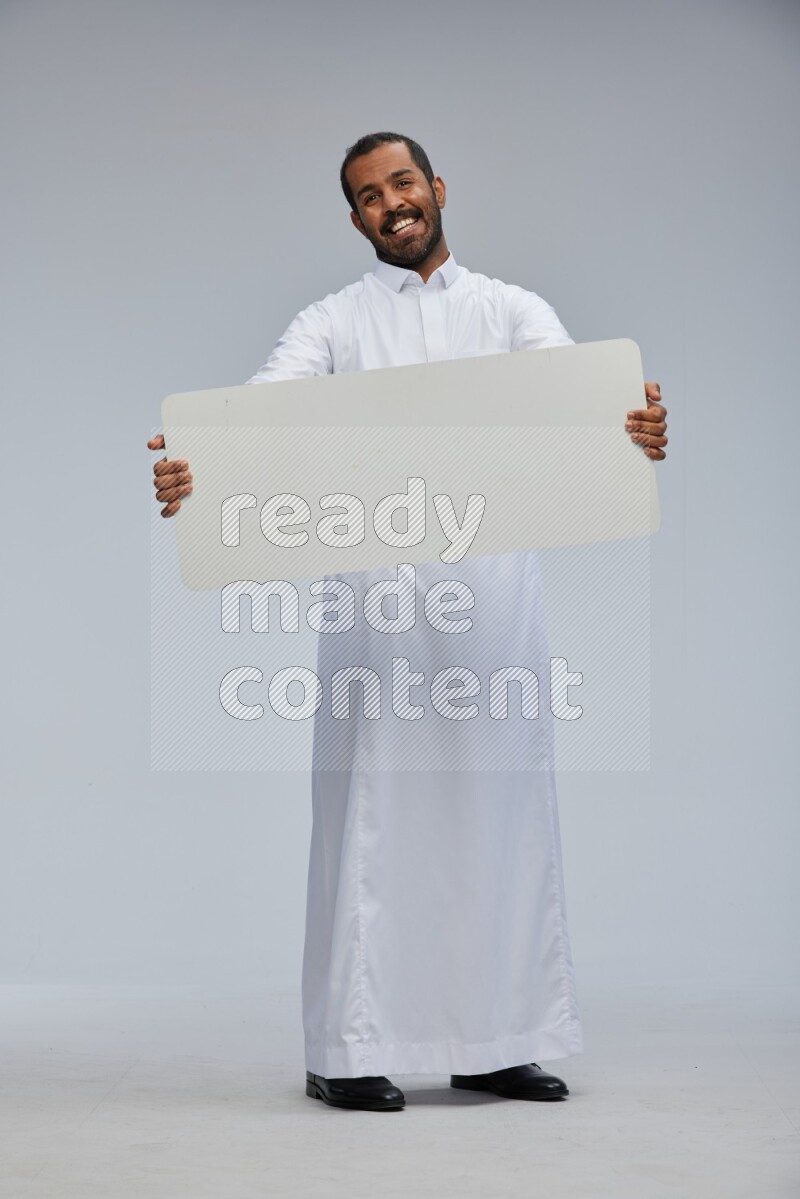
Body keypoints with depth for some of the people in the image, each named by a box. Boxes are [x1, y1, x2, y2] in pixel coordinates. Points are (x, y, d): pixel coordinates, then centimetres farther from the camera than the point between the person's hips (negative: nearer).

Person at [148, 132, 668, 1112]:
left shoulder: (512, 309, 14)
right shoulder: (332, 322, 12)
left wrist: (639, 426, -30)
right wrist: (191, 466, -29)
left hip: (493, 583, 2)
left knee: (496, 807, 5)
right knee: (371, 811, -3)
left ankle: (491, 1042, 15)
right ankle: (348, 1052, 3)